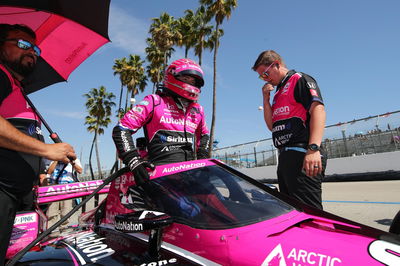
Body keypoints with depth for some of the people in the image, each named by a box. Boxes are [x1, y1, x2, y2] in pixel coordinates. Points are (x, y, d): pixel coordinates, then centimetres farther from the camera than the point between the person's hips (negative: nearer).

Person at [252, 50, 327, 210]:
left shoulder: (300, 80, 1)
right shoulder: (278, 93, 26)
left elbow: (318, 109, -14)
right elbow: (272, 126, 21)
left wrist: (313, 148, -26)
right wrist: (266, 99, 12)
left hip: (302, 156, -9)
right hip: (285, 157, 9)